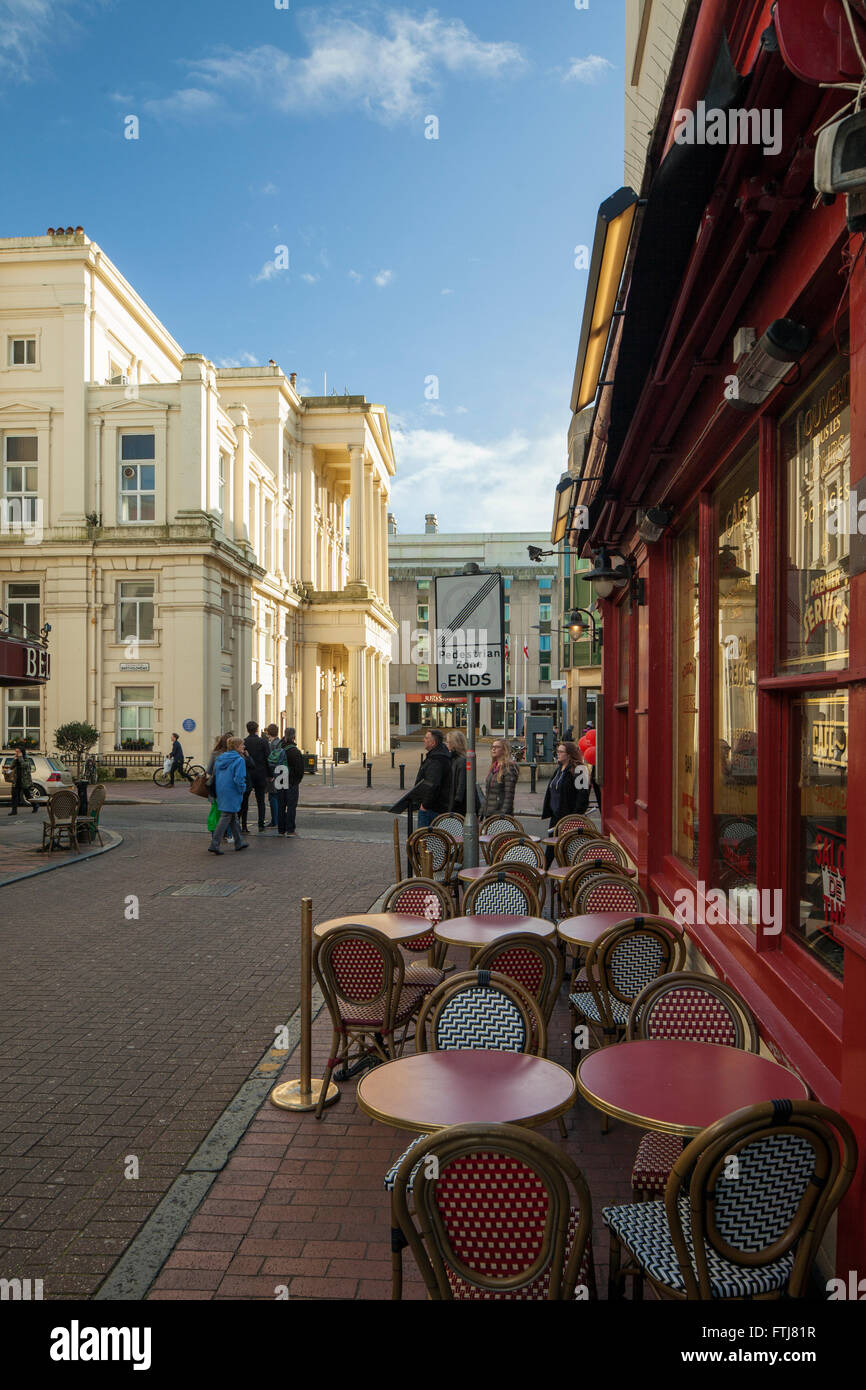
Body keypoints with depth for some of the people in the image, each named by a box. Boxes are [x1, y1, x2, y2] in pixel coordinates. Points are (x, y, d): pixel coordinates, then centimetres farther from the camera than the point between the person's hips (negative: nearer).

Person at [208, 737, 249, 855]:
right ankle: (214, 844, -8)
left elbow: (214, 775, 15)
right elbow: (239, 778, -21)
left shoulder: (219, 759, 10)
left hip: (221, 792, 8)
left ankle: (239, 843, 27)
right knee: (226, 817, -4)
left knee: (233, 817, 18)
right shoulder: (239, 760, -14)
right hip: (232, 793, -8)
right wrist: (242, 789, -6)